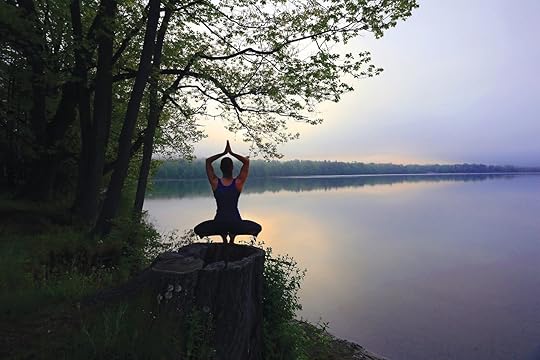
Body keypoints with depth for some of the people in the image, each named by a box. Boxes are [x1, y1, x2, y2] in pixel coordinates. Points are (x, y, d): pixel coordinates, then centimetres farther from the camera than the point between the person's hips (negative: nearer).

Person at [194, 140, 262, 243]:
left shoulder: (215, 183, -4)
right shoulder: (238, 183, -6)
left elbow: (208, 161, 8)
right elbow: (246, 162, 3)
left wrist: (224, 153, 9)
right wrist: (231, 153, 4)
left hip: (218, 224, 1)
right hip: (236, 224, 0)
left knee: (198, 230, 28)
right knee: (257, 228, 27)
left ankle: (223, 235, 12)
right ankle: (233, 235, 10)